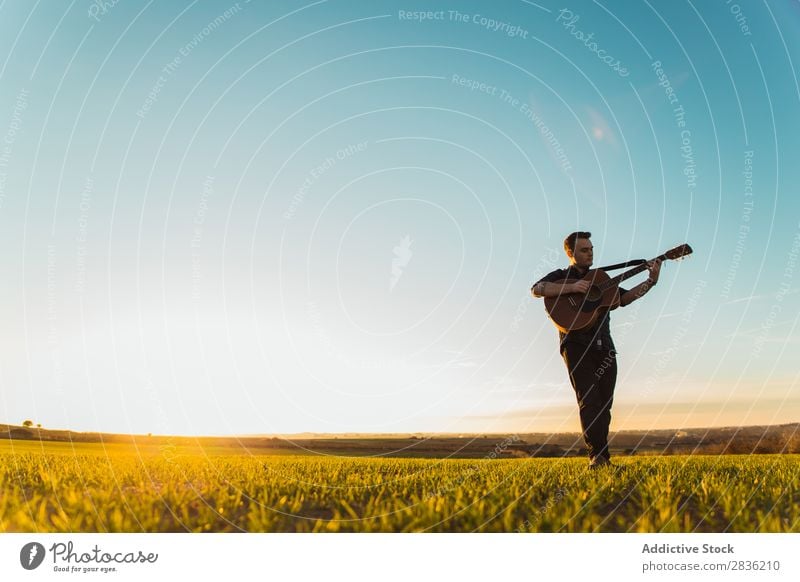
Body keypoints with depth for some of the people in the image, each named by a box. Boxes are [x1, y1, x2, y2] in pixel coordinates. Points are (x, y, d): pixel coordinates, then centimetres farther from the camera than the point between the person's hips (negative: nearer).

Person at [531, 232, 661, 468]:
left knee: (604, 404, 4)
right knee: (589, 400, -14)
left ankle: (601, 457, 11)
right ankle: (598, 455, -16)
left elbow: (624, 298, 13)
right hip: (576, 344, -5)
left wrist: (651, 281, 2)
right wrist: (571, 287, -21)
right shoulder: (560, 276, 8)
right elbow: (536, 289, -12)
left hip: (603, 346, 5)